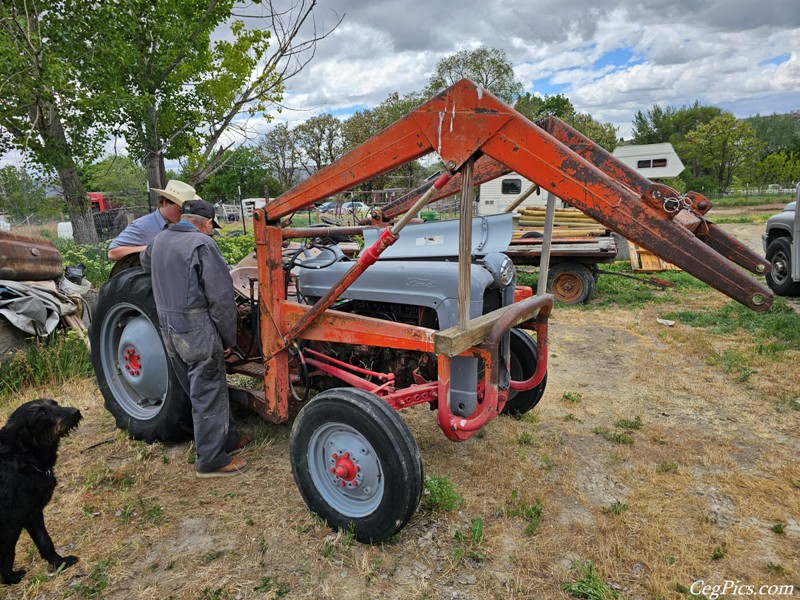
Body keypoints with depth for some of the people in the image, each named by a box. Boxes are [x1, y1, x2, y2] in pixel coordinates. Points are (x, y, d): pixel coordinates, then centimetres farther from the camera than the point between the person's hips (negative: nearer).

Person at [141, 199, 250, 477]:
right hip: (197, 330, -8)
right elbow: (221, 297, -16)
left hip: (168, 329, 8)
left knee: (202, 389, 18)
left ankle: (227, 438, 31)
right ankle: (211, 460, 12)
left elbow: (146, 262, 35)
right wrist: (228, 338, -8)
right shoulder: (202, 244, -14)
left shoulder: (159, 241, 10)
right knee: (209, 394, 3)